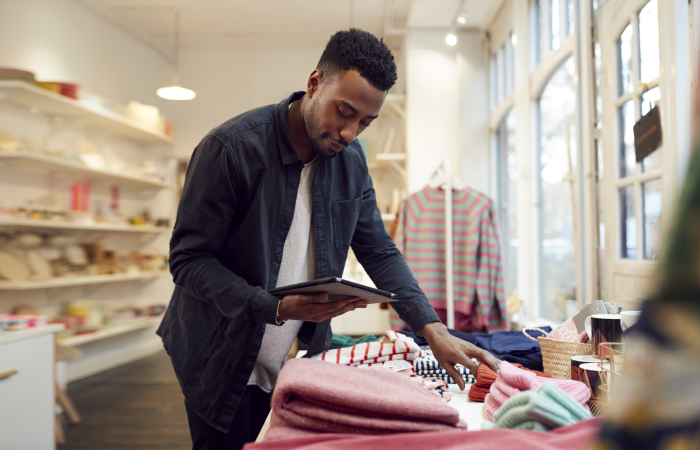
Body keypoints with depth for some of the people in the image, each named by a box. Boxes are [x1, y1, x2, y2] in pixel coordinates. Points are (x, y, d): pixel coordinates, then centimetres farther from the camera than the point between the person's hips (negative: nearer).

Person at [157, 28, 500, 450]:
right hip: (223, 365, -4)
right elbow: (188, 259, -18)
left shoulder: (351, 160, -2)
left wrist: (433, 329, -11)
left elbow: (379, 251, 1)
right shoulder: (231, 147, -19)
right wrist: (275, 308, -31)